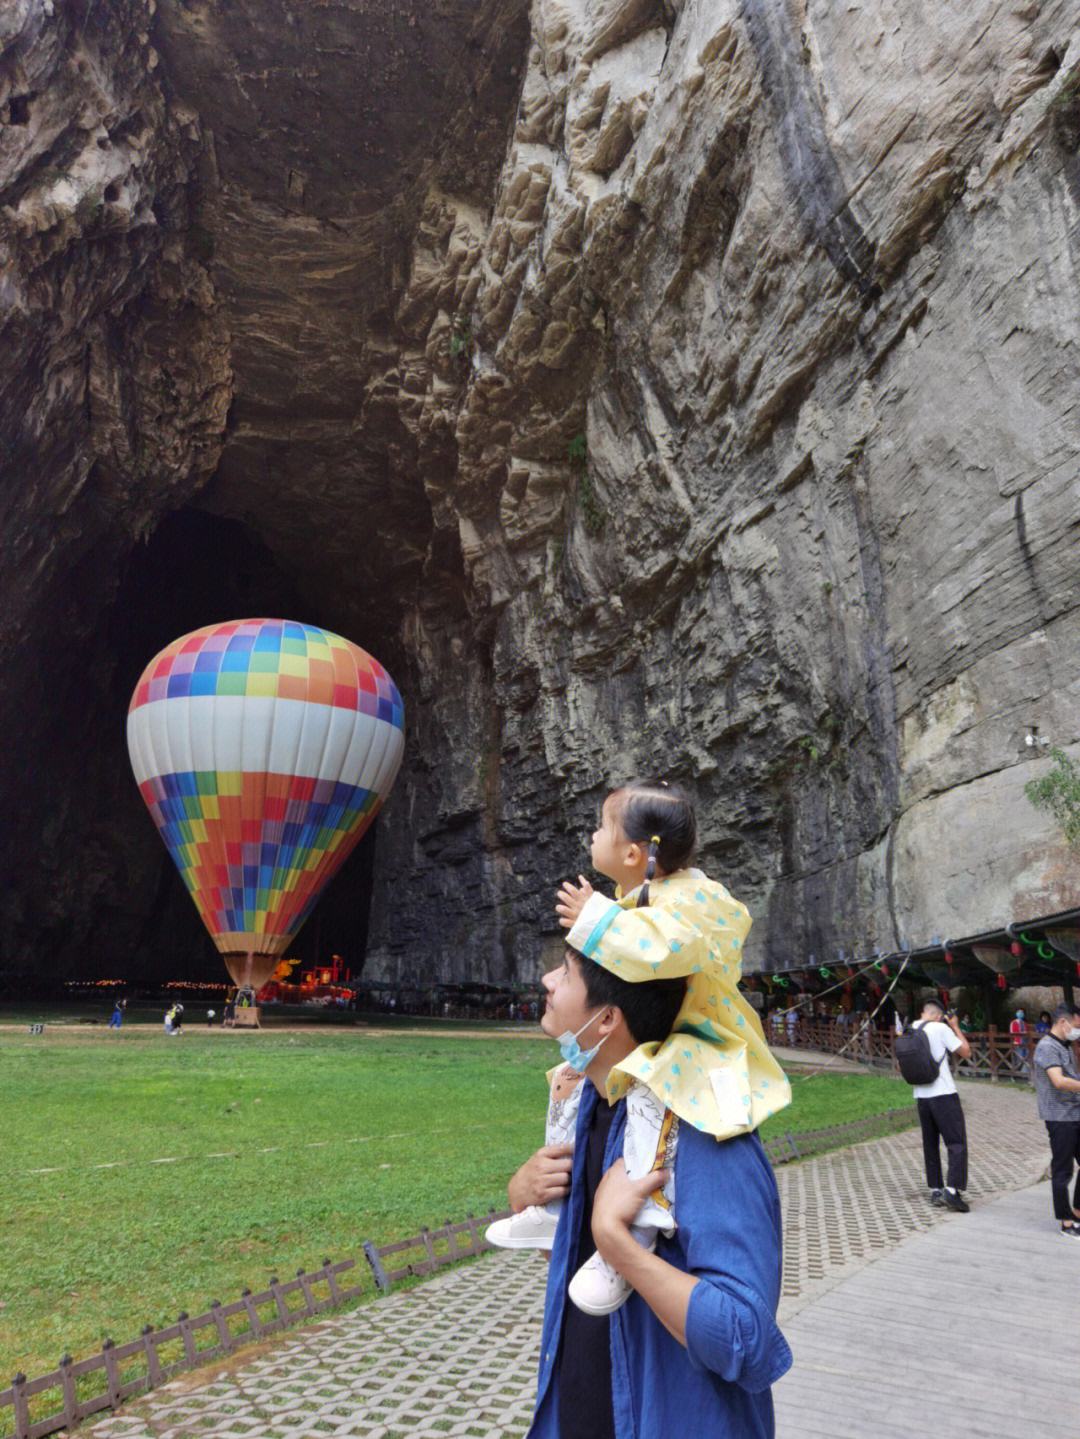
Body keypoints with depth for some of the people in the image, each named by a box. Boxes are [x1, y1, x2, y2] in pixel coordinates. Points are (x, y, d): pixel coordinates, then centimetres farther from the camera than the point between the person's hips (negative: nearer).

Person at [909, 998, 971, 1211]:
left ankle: (935, 1189, 18)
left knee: (930, 1144, 15)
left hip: (921, 1096, 6)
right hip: (943, 1095, -6)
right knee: (957, 1143, -1)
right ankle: (952, 1189, -12)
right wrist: (955, 1026, 5)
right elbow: (966, 1052, -5)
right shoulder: (941, 1028, -10)